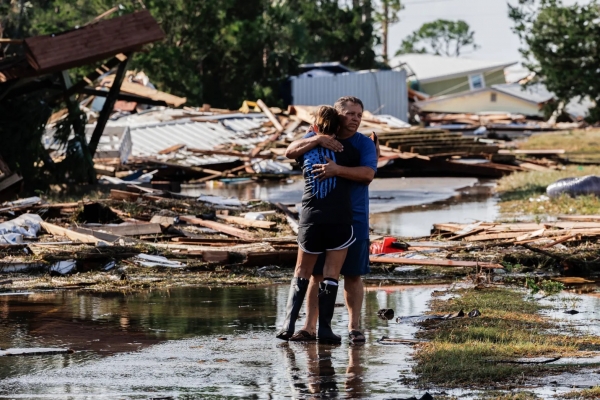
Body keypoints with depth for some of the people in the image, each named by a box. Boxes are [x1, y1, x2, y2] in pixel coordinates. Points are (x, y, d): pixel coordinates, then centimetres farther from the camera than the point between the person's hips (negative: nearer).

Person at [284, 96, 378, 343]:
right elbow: (291, 152, -9)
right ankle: (309, 327, 6)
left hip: (353, 219, -1)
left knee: (353, 275, 3)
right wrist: (317, 140, -24)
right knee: (316, 274, 3)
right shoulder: (318, 138, 5)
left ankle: (353, 327, 11)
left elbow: (368, 174, -18)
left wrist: (337, 169, -32)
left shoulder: (365, 144, -2)